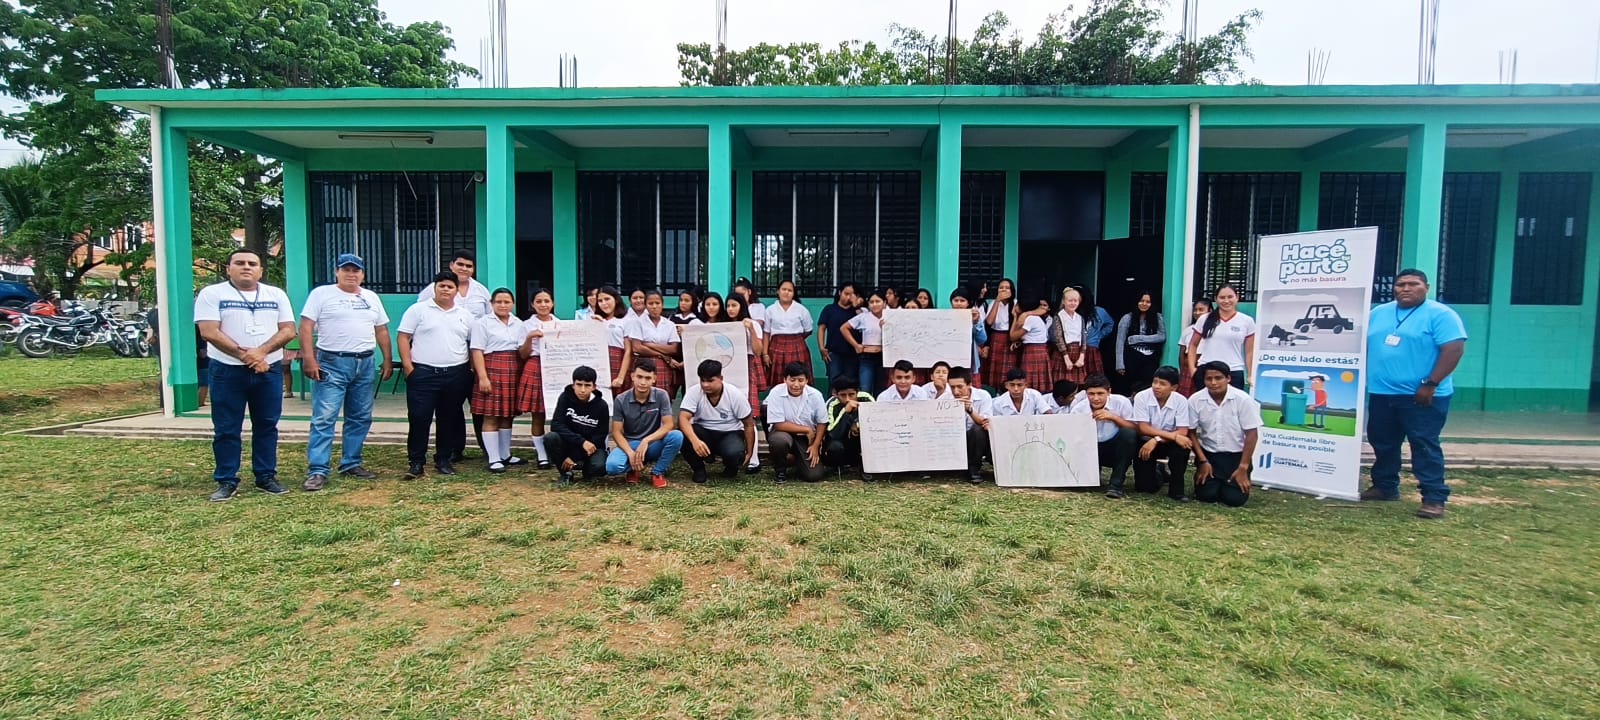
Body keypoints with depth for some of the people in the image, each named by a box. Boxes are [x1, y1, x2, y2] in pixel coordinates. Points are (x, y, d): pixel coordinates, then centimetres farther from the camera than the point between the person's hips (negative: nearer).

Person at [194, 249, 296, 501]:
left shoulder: (276, 295, 9)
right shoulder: (212, 294, 1)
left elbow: (288, 330, 2)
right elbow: (209, 331, -9)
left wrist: (261, 351, -14)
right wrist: (244, 354, -16)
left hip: (270, 370, 3)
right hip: (227, 371, -2)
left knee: (266, 426, 8)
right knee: (226, 430, 2)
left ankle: (266, 477, 16)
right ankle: (226, 481, 10)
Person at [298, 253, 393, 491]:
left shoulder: (371, 298, 14)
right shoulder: (321, 294, -1)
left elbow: (382, 331, 17)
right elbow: (306, 328, -6)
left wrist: (387, 360, 10)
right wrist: (310, 360, -14)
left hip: (366, 364, 5)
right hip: (332, 364, -5)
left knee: (360, 418, 9)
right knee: (324, 418, -8)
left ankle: (351, 463, 20)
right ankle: (317, 471, -7)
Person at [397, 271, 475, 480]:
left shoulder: (465, 315, 12)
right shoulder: (418, 310, 2)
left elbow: (474, 344, 16)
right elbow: (404, 338, -1)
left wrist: (474, 369, 6)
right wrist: (408, 366, -9)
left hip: (456, 374, 3)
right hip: (423, 373, -3)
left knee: (449, 419, 9)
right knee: (419, 418, -4)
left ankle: (444, 460, 20)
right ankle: (416, 463, 4)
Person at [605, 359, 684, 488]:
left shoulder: (661, 395, -10)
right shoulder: (621, 400, -9)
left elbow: (669, 425, -15)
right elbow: (616, 432, -9)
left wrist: (646, 441, -30)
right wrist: (630, 453, -25)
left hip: (653, 444, 1)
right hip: (629, 444, 0)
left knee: (676, 436, -31)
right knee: (612, 466, -33)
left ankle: (658, 472, -7)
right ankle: (634, 468, 4)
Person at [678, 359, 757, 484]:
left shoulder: (735, 394, -18)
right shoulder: (694, 392, -18)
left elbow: (749, 425, -7)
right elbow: (683, 418, -30)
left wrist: (749, 453, -6)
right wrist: (695, 440, -47)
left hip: (730, 433, -1)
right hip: (703, 433, 1)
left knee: (735, 454, -34)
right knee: (684, 437, -32)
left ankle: (731, 467, 6)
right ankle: (698, 468, -3)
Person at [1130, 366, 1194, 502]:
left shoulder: (1181, 401, -16)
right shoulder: (1141, 397, -19)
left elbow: (1183, 432, -22)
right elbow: (1143, 428, -23)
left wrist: (1157, 440, -34)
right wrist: (1173, 435, -32)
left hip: (1168, 443, 0)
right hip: (1146, 442, 0)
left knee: (1182, 445, -35)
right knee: (1144, 486, -13)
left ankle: (1176, 489, -14)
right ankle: (1159, 472, 25)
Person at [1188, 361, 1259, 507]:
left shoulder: (1243, 399, -15)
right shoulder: (1195, 400, -10)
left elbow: (1251, 434, -10)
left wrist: (1243, 468, -11)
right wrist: (1203, 461, -8)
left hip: (1236, 455, -1)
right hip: (1208, 454, 1)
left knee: (1234, 498, -14)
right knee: (1205, 495, -14)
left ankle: (1241, 479, 21)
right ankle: (1215, 481, 21)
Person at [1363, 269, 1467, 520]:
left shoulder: (1440, 314, -7)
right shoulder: (1378, 313, 13)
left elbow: (1454, 349, -15)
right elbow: (1364, 346, 18)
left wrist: (1430, 385, -19)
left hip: (1421, 397, -6)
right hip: (1381, 394, 7)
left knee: (1424, 447, -8)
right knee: (1382, 444, 14)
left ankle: (1434, 498, -5)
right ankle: (1385, 487, 28)